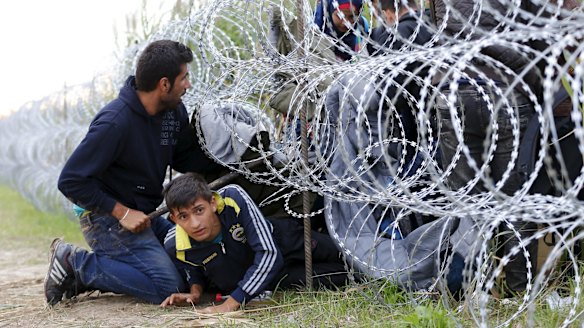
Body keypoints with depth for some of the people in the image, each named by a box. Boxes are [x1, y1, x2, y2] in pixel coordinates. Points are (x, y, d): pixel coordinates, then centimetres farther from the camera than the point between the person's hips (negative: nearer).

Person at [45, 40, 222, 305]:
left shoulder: (174, 111, 0)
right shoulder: (114, 123, -25)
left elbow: (186, 159, 9)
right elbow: (70, 181, -22)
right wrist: (122, 213, -22)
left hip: (144, 216, 9)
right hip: (107, 218, -9)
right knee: (167, 286, -18)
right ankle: (74, 263, -5)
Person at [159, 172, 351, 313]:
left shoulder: (233, 197, -39)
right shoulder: (175, 247, -29)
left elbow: (269, 253, -36)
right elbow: (193, 271, -3)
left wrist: (231, 304, -39)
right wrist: (195, 292, -26)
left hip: (284, 241, -1)